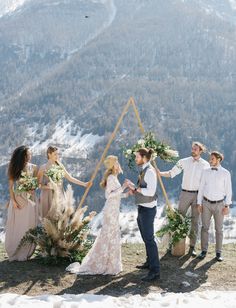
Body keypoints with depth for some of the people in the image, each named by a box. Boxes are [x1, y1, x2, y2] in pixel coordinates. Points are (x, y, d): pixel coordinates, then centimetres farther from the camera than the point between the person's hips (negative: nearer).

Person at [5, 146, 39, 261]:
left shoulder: (33, 167, 4)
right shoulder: (14, 169, 0)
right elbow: (11, 186, -1)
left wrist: (32, 188, -12)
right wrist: (13, 201, -9)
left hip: (30, 199, 1)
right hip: (18, 199, -1)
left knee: (29, 226, 1)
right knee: (17, 225, 2)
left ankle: (25, 253, 10)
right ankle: (15, 253, 12)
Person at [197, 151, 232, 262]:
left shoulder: (225, 173, -5)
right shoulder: (206, 172, 2)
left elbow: (228, 190, -3)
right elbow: (201, 188, 5)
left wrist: (227, 206, -7)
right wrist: (199, 203, 2)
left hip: (219, 204, -2)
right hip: (206, 203, 2)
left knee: (219, 229, 6)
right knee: (204, 227, 4)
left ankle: (218, 252, 15)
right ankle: (204, 250, 13)